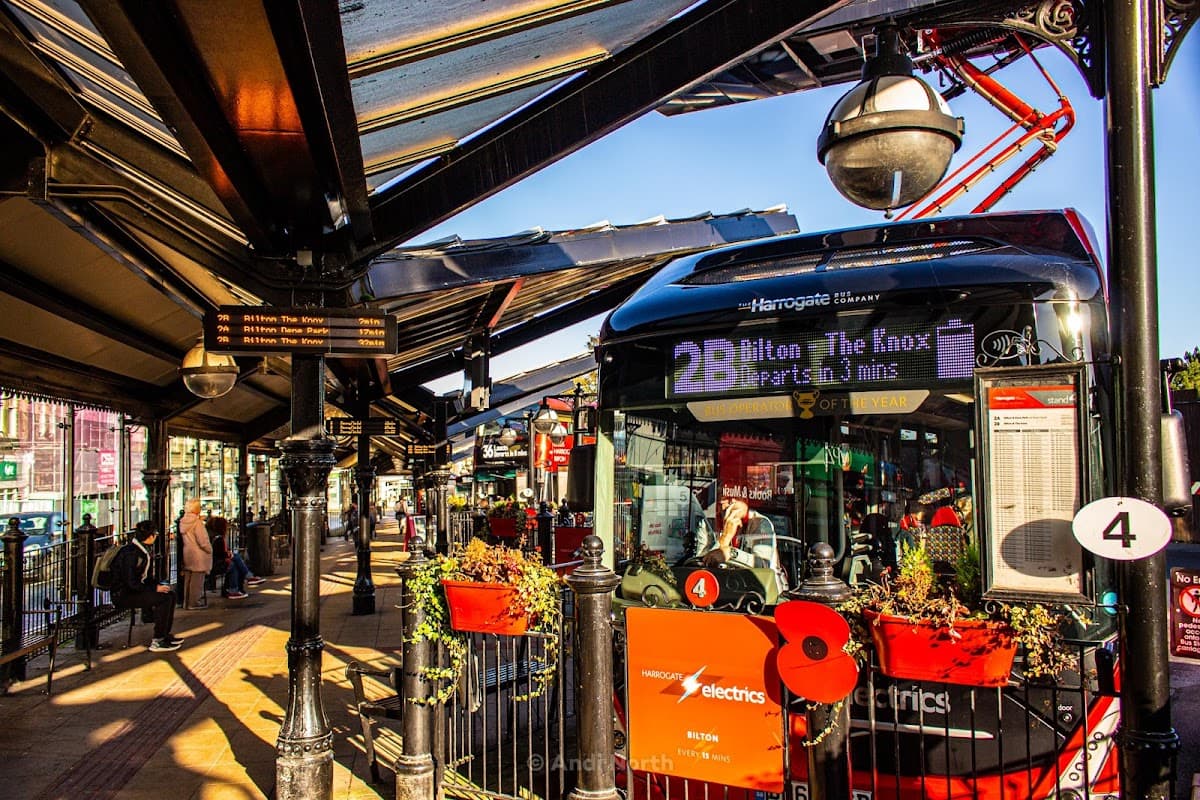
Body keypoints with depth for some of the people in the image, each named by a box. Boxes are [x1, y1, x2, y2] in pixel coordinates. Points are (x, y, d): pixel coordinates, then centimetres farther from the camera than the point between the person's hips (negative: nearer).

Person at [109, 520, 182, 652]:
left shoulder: (144, 550, 8)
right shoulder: (131, 553, -22)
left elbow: (146, 576, 15)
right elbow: (131, 583, -25)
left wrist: (158, 585, -1)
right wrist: (155, 588, -19)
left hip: (136, 590, 10)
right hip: (124, 595, -10)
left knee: (171, 595, 3)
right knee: (164, 599, -22)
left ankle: (165, 635, 12)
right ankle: (157, 642, -16)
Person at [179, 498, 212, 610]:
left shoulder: (183, 522, 5)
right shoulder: (197, 523, -18)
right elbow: (203, 541, -19)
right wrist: (210, 550, -5)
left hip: (187, 555, 8)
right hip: (198, 556, -8)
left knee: (188, 579, 15)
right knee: (197, 580, 0)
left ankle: (186, 602, 23)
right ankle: (194, 603, 4)